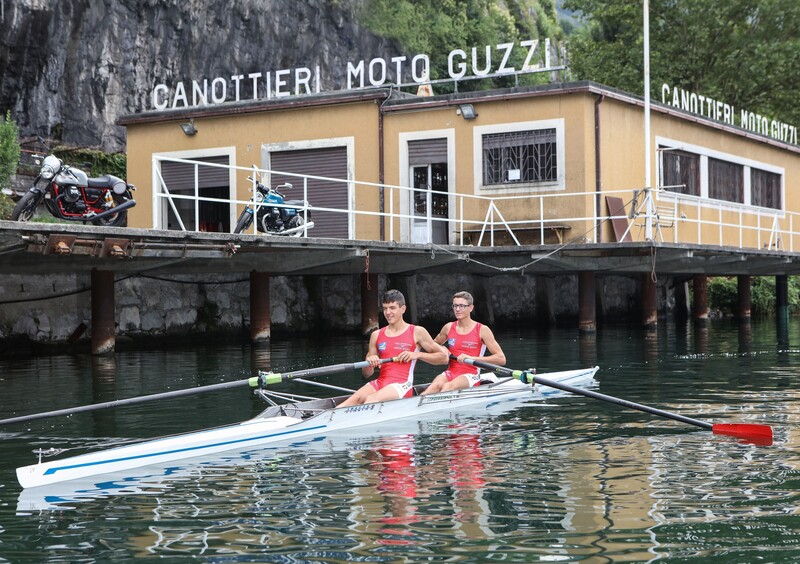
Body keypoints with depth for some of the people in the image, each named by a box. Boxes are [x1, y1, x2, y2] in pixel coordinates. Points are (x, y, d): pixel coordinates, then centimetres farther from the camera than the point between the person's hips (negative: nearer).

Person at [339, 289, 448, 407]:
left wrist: (417, 355, -8)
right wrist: (370, 364, -5)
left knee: (371, 400, -34)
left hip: (402, 385, -5)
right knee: (357, 398, -29)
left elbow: (443, 358, 4)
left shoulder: (417, 332, 6)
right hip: (380, 382, 5)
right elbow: (366, 374, 19)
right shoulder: (376, 335, 17)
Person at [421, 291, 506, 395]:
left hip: (470, 375, -3)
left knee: (448, 387, -37)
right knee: (435, 386, -33)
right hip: (450, 373, 3)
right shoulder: (448, 328, 12)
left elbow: (501, 359, -8)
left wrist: (472, 359, -17)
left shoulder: (482, 330, -1)